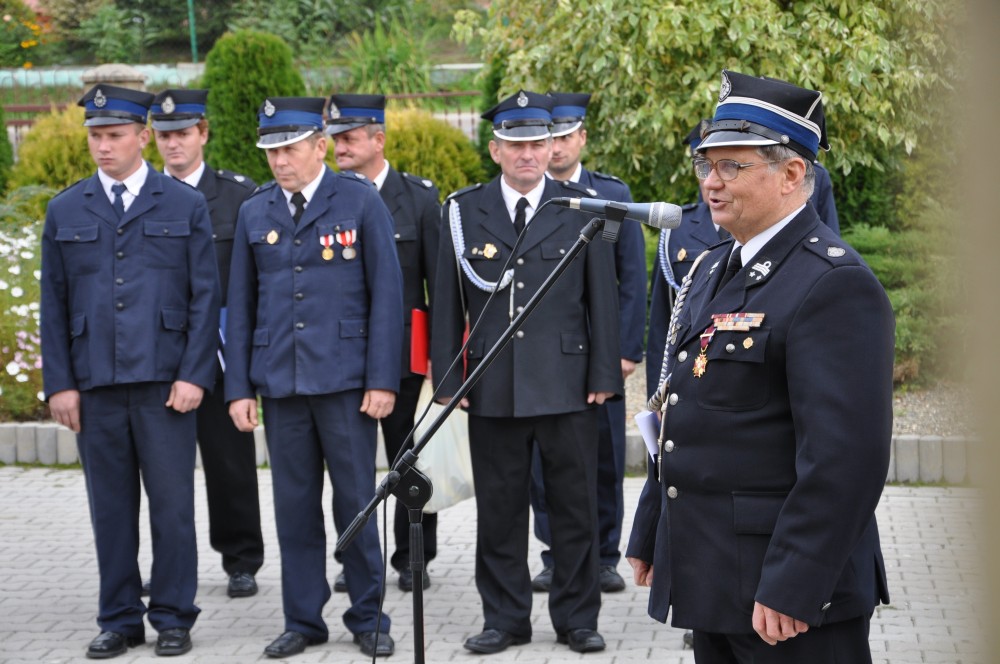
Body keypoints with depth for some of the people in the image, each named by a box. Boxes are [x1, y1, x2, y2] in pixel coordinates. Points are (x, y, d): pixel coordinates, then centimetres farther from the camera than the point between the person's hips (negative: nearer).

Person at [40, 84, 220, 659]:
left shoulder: (186, 205, 5)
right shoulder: (65, 211, 10)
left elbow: (206, 296, 2)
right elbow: (53, 304, 9)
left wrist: (194, 375, -7)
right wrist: (59, 383, 1)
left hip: (164, 383, -2)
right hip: (95, 385, 2)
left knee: (172, 504, 1)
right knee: (111, 507, 7)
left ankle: (173, 618, 11)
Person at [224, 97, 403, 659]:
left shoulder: (361, 202, 0)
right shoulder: (254, 213, 10)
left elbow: (387, 294, -2)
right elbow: (241, 306, 11)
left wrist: (383, 380, -8)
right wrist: (239, 387, 5)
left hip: (345, 381, -3)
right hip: (280, 382, 3)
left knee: (357, 503, 2)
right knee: (294, 507, 7)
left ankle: (369, 618, 14)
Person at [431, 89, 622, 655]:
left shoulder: (582, 208, 3)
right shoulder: (463, 212, 5)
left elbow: (603, 299, 3)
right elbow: (448, 303, 6)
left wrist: (604, 375, -2)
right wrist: (449, 380, 2)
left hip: (567, 383, -1)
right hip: (491, 387, 1)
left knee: (576, 507, 6)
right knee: (499, 509, 7)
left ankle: (577, 618, 17)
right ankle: (505, 618, 18)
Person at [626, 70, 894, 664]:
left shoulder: (835, 285, -16)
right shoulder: (713, 270, 14)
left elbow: (845, 456, -22)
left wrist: (789, 591, -24)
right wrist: (650, 536, 20)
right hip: (708, 580, 9)